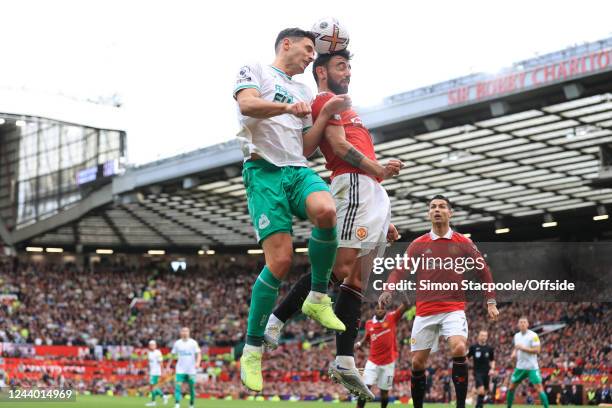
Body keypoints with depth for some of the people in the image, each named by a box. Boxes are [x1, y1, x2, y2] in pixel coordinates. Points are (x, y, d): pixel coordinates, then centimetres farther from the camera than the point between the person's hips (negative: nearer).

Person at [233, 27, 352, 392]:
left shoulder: (305, 92, 28)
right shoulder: (256, 71, 10)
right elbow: (247, 104, -12)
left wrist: (327, 114, 11)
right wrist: (287, 107, -27)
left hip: (298, 170, 5)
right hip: (264, 170, -5)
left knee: (326, 211, -32)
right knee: (280, 260, -16)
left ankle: (318, 297, -12)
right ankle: (253, 349, -3)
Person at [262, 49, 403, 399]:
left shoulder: (344, 109, 32)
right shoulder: (327, 101, 4)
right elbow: (338, 145, -12)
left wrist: (384, 222, 24)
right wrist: (378, 169, -18)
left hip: (375, 194, 9)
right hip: (355, 186, -9)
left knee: (356, 278, 2)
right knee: (339, 268, -18)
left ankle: (345, 361, -2)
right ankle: (275, 321, -13)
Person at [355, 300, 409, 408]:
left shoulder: (392, 318, -5)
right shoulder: (369, 323, 3)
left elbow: (405, 306, -16)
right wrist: (359, 344, 1)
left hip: (388, 362, -1)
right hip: (373, 361, 2)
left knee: (384, 390, 7)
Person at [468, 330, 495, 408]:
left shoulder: (489, 348, 5)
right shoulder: (473, 347, -2)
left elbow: (492, 360, 16)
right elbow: (467, 358, 5)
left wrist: (492, 369, 0)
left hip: (486, 372, 4)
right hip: (477, 372, -4)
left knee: (484, 392, 9)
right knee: (481, 390, -20)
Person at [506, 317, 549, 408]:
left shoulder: (533, 336, -11)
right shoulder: (517, 336, 9)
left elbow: (537, 350, -18)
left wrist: (523, 348, -24)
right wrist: (514, 353, 2)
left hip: (532, 367, -6)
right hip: (520, 367, 6)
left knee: (539, 388, -12)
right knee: (511, 387, 8)